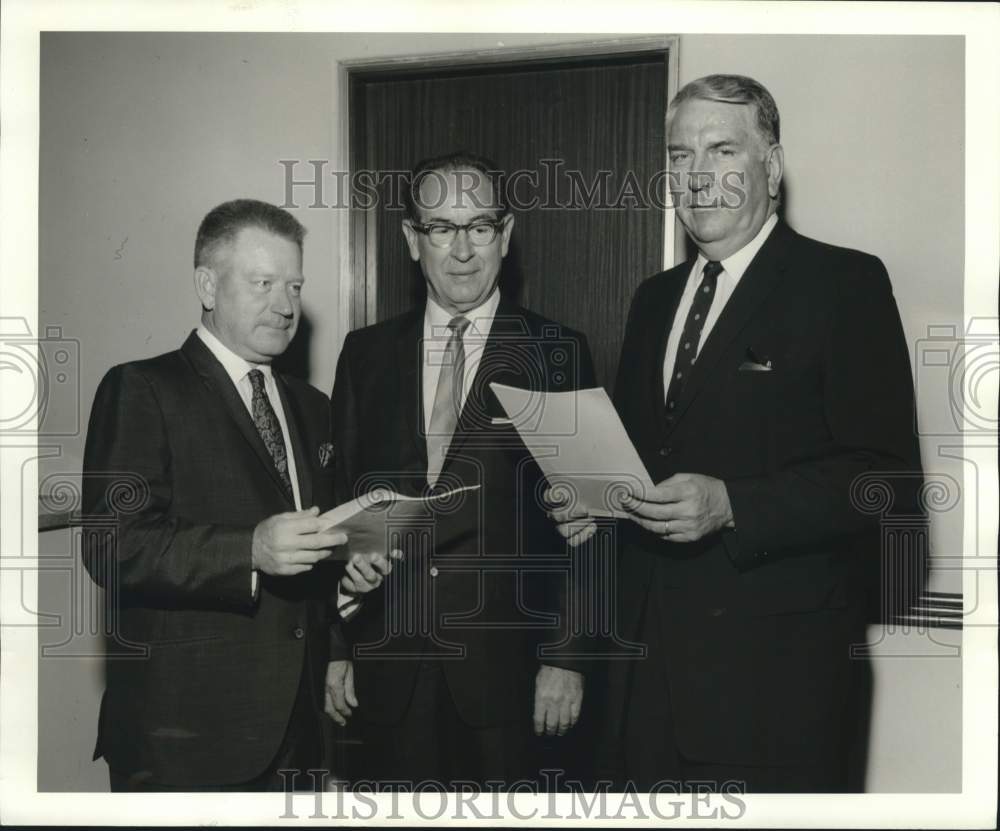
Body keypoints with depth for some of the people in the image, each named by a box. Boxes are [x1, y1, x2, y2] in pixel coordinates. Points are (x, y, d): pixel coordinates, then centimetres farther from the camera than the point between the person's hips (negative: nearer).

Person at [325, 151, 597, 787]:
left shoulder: (557, 354, -1)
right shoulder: (366, 354, 8)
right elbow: (342, 504, 8)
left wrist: (566, 658, -7)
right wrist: (334, 646, 5)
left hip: (507, 665, -2)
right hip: (389, 669, 2)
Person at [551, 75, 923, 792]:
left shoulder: (845, 284, -6)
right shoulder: (654, 298, 15)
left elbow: (886, 470, -14)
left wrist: (730, 506, -24)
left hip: (776, 658, -5)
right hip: (652, 648, 6)